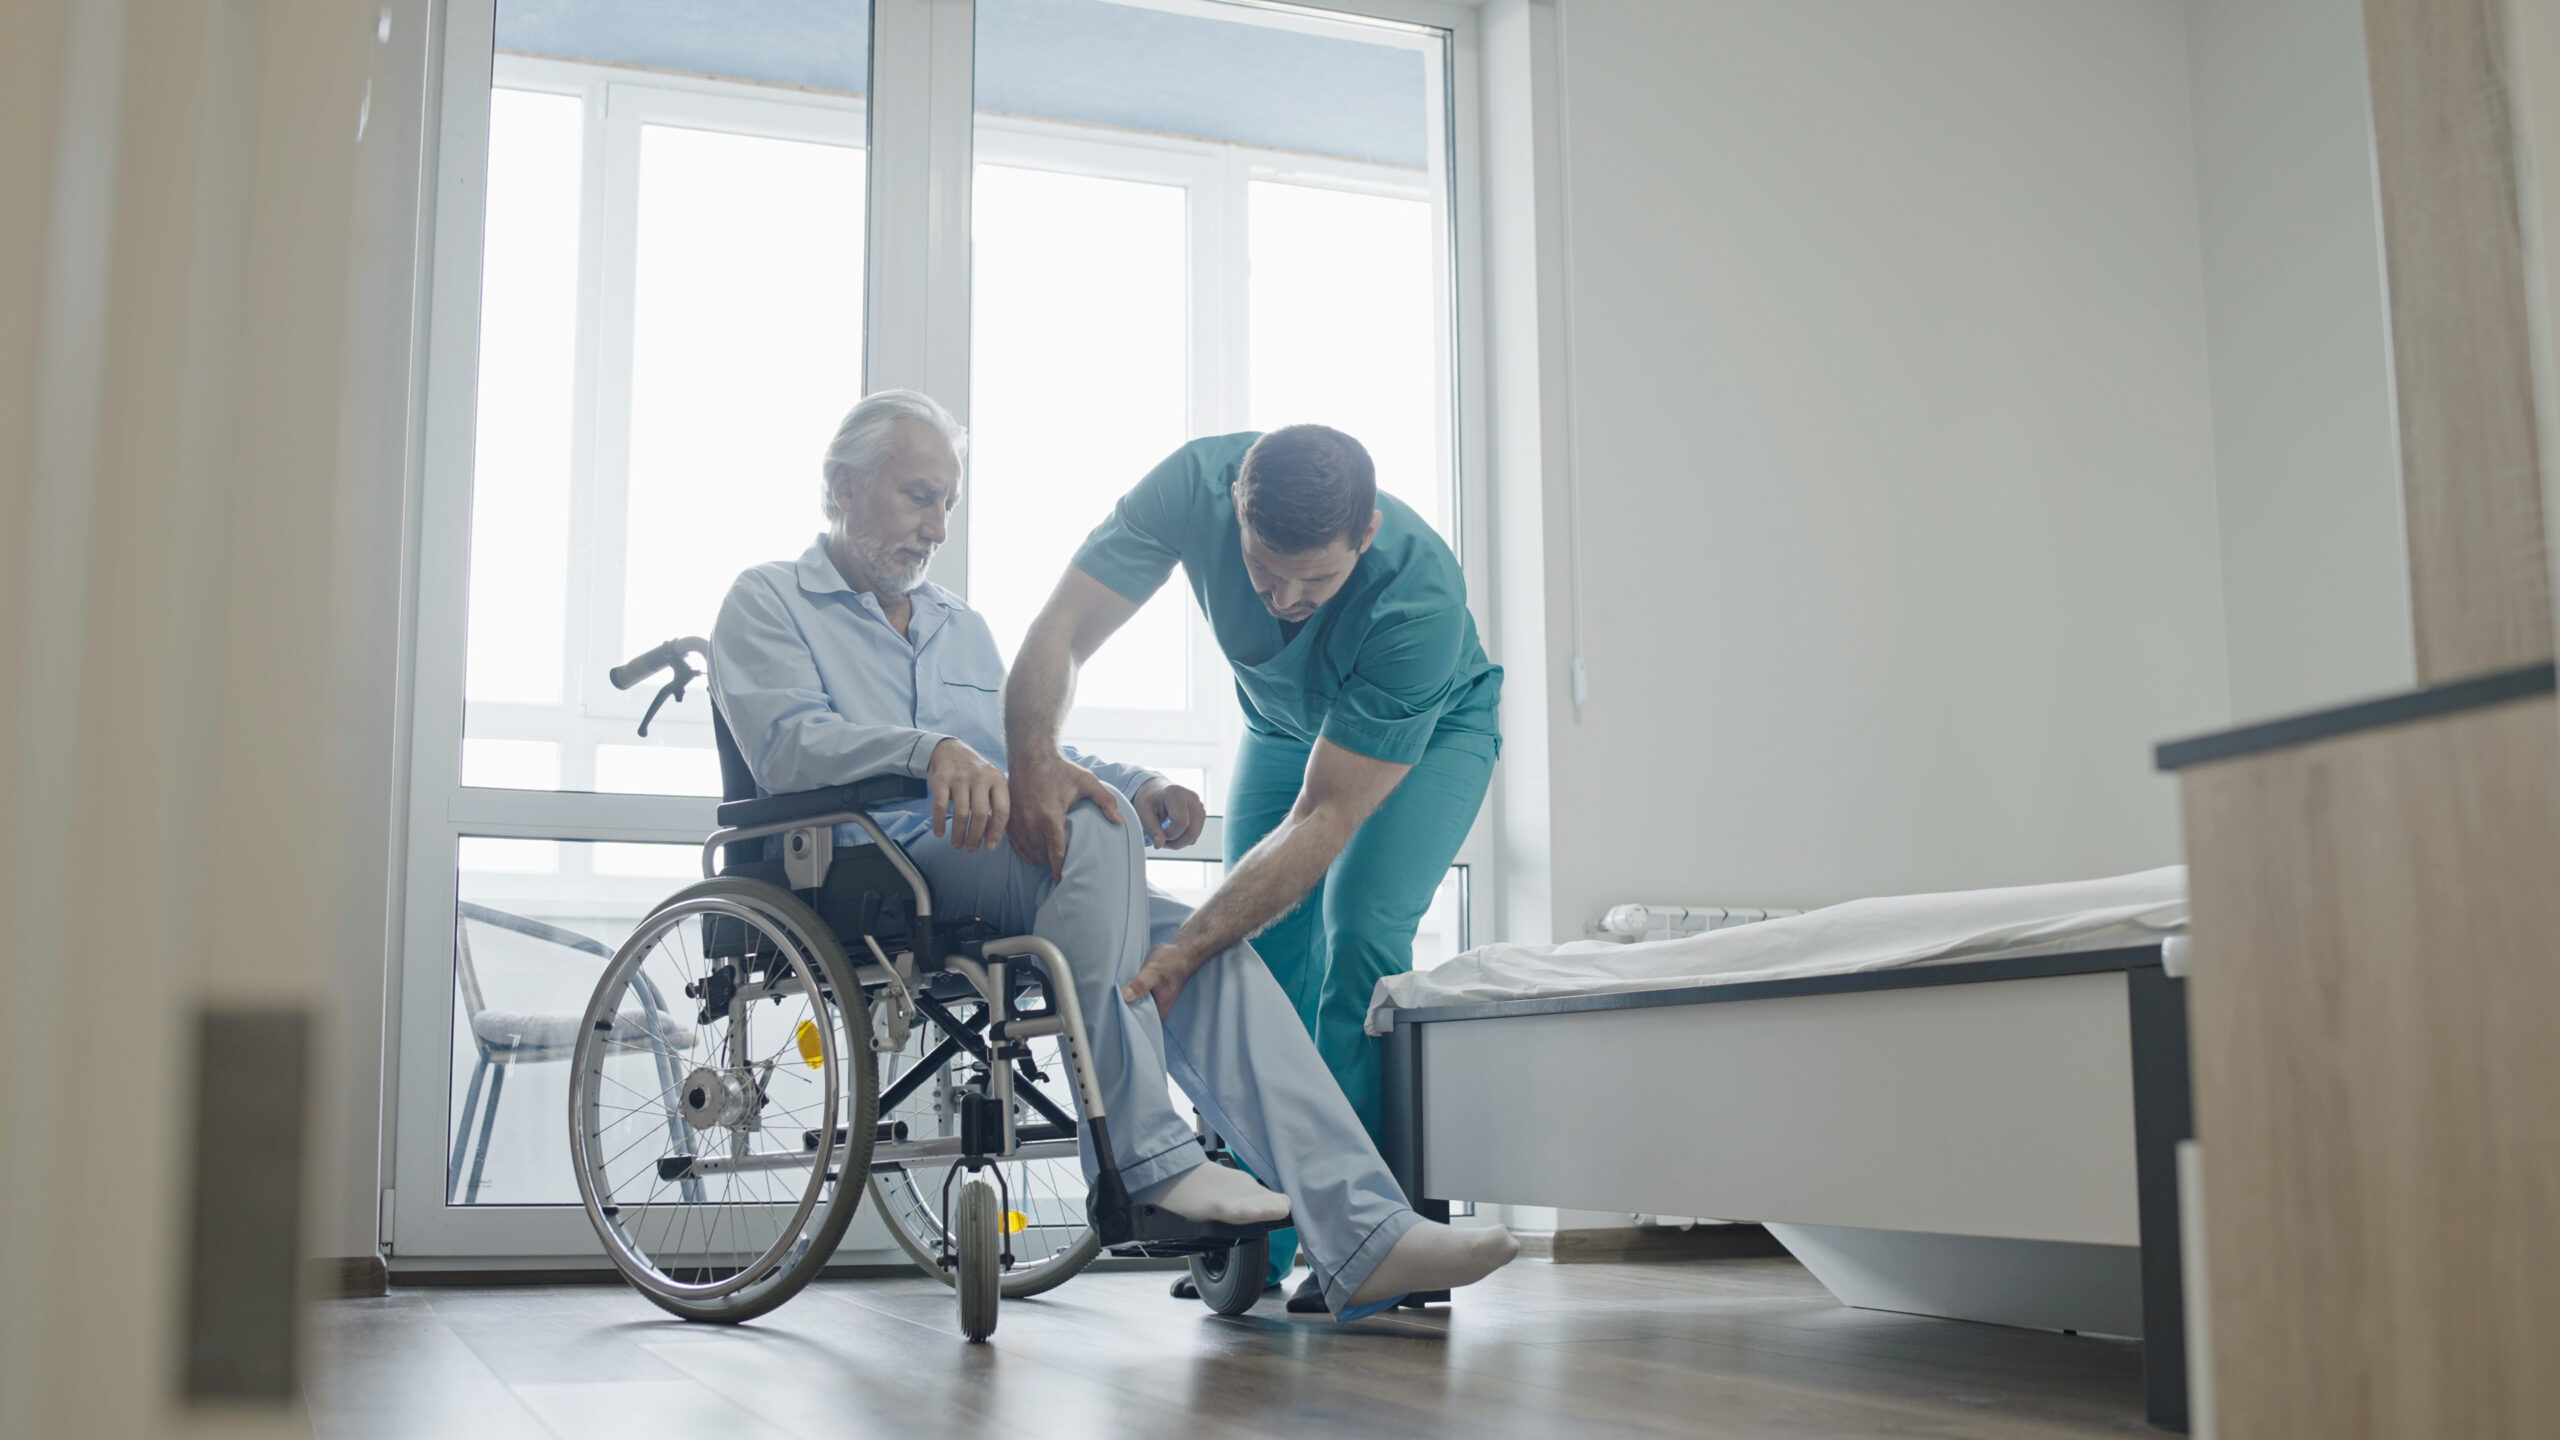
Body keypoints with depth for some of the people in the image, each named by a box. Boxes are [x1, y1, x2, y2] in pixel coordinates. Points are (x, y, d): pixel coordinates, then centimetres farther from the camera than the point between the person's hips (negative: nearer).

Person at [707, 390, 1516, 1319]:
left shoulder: (963, 628, 33)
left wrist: (1141, 785, 4)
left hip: (1013, 900, 6)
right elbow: (786, 745, -8)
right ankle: (1143, 1156, -33)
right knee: (1093, 824, -34)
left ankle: (1361, 1241, -30)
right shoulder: (768, 602, 11)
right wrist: (934, 749, -27)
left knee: (1209, 952, -20)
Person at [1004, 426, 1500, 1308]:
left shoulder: (1421, 596, -42)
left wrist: (1184, 953, -50)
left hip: (1434, 732, -4)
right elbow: (1060, 634, -34)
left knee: (1362, 927, -24)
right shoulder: (1196, 485, -34)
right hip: (1282, 727, 4)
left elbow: (1324, 818, -41)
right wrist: (1034, 758, -55)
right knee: (1264, 949, -6)